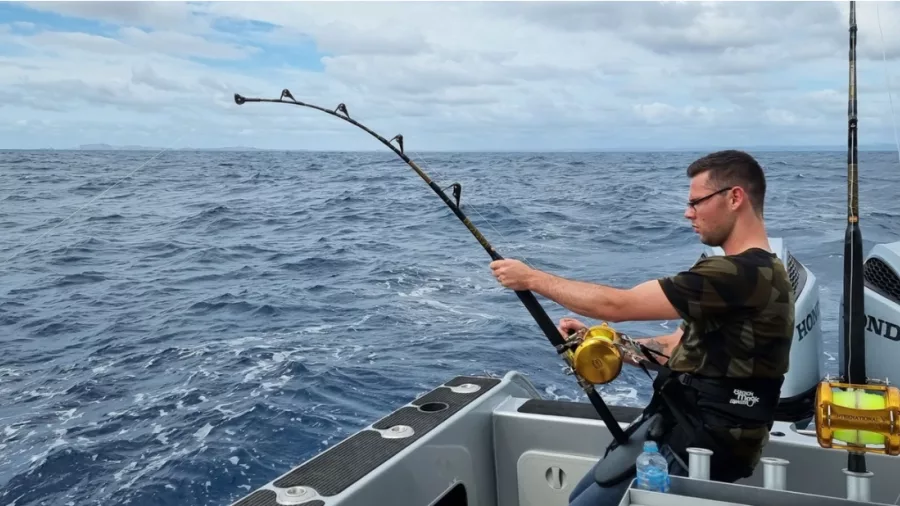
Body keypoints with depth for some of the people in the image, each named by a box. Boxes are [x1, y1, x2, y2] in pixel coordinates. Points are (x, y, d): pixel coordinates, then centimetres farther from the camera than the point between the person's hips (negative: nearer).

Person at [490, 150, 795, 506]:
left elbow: (617, 305, -22)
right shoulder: (753, 271, 11)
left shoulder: (743, 274, -23)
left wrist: (531, 278, -12)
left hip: (695, 451, -10)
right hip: (682, 433, 10)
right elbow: (684, 346, 14)